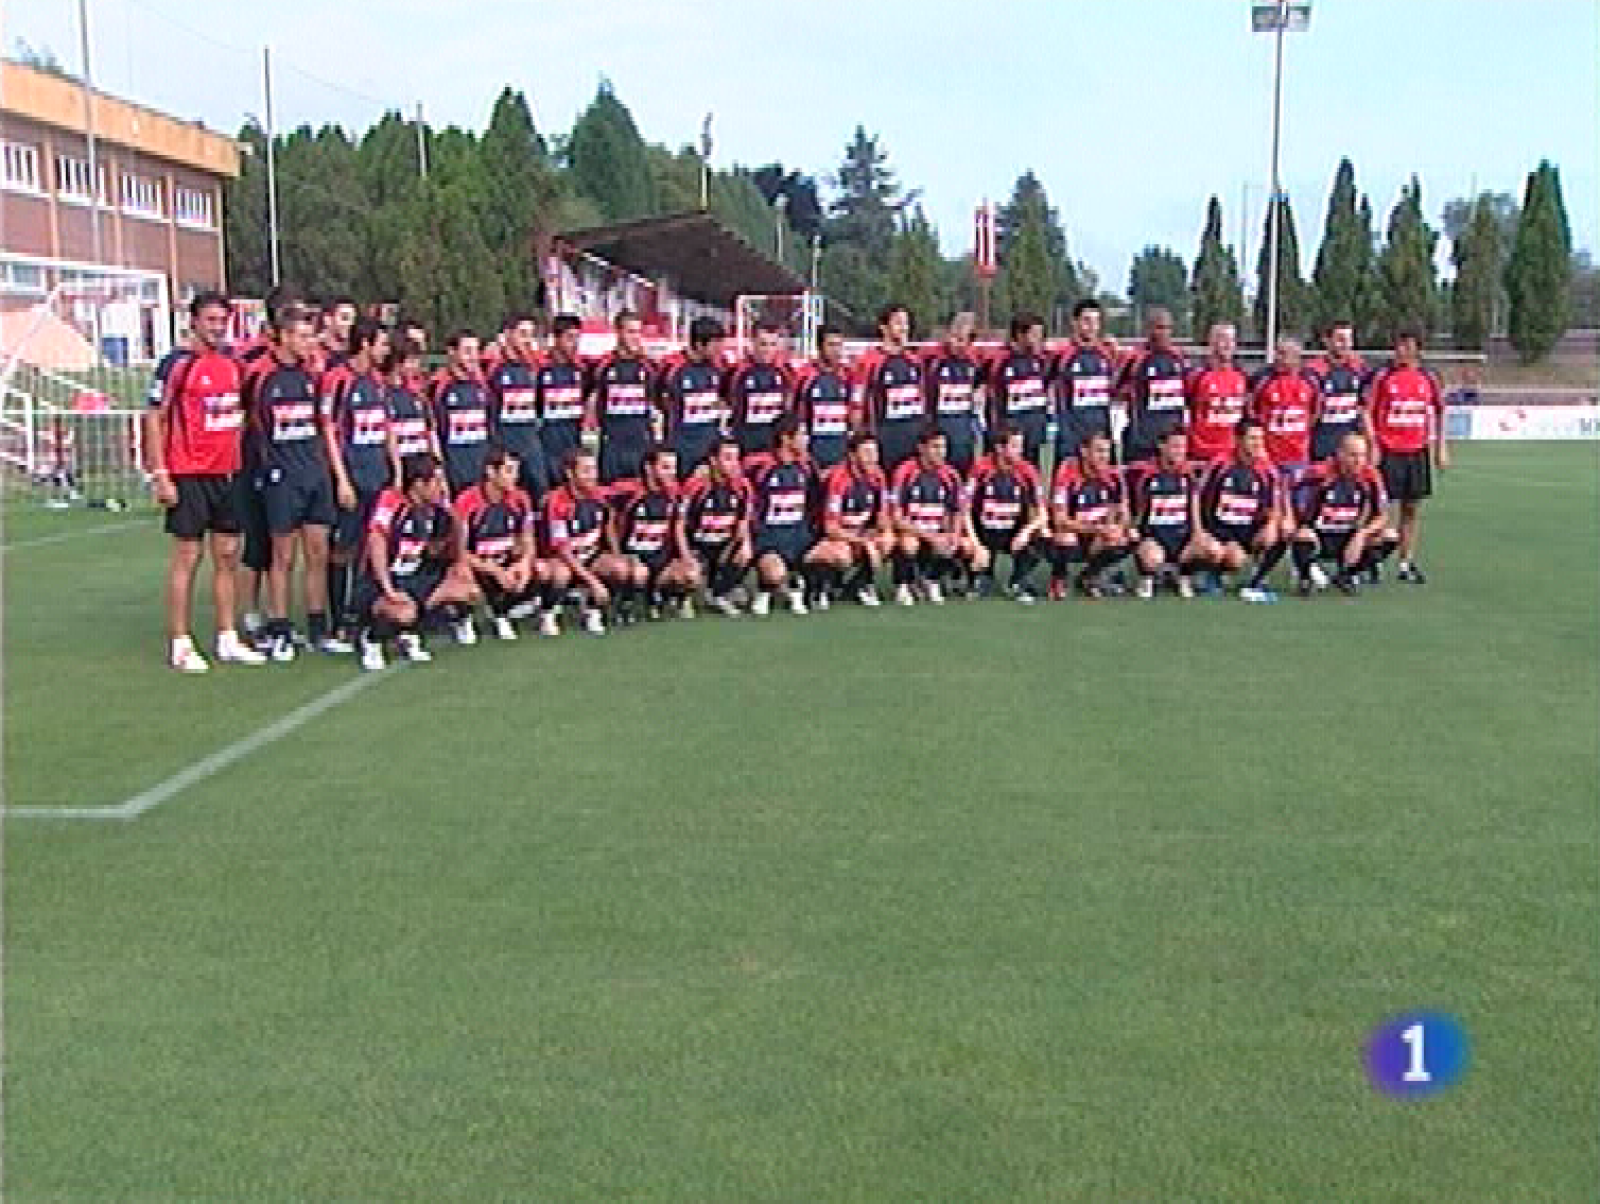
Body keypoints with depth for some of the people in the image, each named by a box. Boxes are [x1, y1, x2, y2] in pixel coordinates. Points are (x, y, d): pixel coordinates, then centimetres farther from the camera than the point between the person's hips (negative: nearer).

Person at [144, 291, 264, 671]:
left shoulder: (233, 364, 10)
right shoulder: (180, 364, -8)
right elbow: (155, 420, -8)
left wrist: (241, 462, 12)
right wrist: (160, 476, -13)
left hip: (228, 474, 6)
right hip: (188, 477, -6)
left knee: (228, 554, 10)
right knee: (188, 555, -2)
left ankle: (227, 640, 18)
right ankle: (179, 645, 6)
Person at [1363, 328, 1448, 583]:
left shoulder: (1428, 378, 7)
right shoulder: (1383, 376, -5)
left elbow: (1439, 413, 16)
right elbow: (1367, 411, -4)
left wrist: (1440, 447, 13)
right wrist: (1373, 444, -11)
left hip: (1417, 451, 4)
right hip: (1388, 451, -4)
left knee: (1412, 509, 8)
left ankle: (1406, 563, 16)